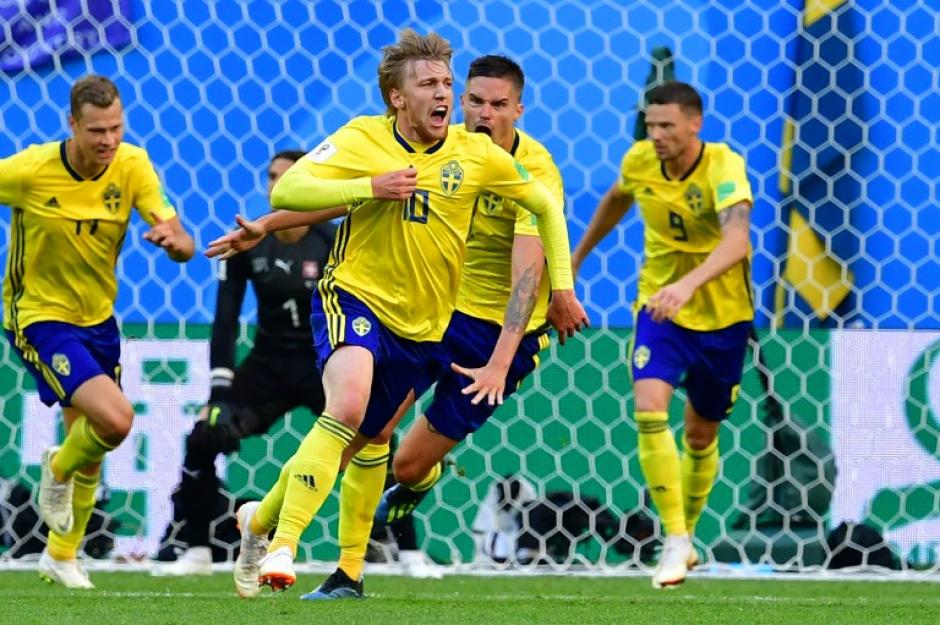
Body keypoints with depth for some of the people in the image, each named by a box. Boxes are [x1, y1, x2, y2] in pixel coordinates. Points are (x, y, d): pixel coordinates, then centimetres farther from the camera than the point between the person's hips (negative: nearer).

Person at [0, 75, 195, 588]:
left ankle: (61, 555, 40)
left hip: (97, 319, 6)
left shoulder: (132, 165, -11)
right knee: (115, 419, -23)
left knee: (90, 439, 17)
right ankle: (58, 471, 11)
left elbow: (184, 247, -14)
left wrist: (173, 238, -37)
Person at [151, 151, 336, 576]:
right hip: (268, 364, 2)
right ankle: (196, 553, 1)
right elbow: (225, 321, -6)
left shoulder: (334, 244, -14)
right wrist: (221, 390, -15)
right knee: (202, 440, -14)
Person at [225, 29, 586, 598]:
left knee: (368, 439, 11)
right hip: (355, 297, -4)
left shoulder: (475, 152, -4)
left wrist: (563, 286, 5)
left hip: (424, 323, 4)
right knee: (347, 405, -30)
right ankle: (281, 549, -29)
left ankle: (262, 519, 37)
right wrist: (371, 187, -26)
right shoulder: (362, 140, -9)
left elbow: (546, 206, 9)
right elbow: (285, 192, -17)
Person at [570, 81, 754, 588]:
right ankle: (676, 541, -19)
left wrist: (688, 284, -57)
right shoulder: (639, 161, -9)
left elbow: (737, 239, -41)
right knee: (649, 409, -22)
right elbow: (616, 198, 16)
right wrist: (578, 254, 26)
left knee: (701, 436, 11)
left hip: (722, 314, -2)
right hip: (660, 306, 2)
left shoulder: (723, 167, -24)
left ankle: (686, 531, 38)